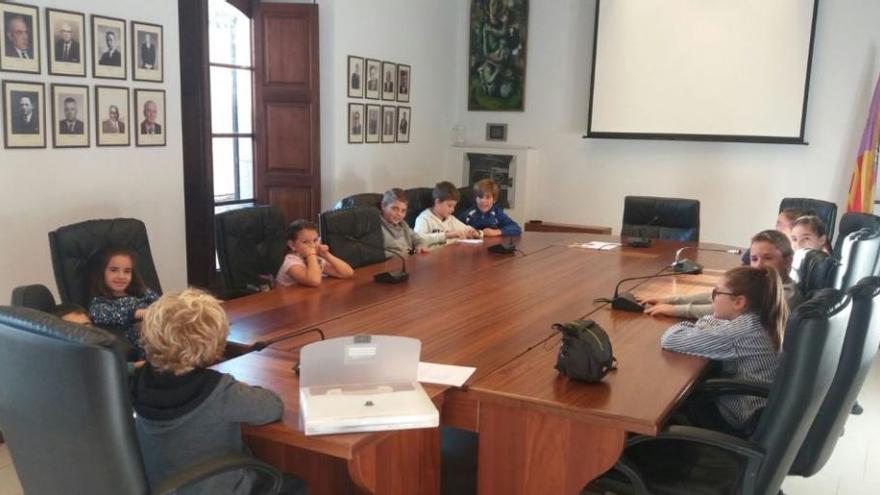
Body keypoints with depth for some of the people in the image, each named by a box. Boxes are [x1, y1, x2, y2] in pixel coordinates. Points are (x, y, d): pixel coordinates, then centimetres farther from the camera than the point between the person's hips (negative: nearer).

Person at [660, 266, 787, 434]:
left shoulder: (739, 331, -28)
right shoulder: (759, 319, -2)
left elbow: (670, 340, -26)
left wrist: (685, 326, -5)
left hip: (738, 421, -8)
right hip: (756, 413, 8)